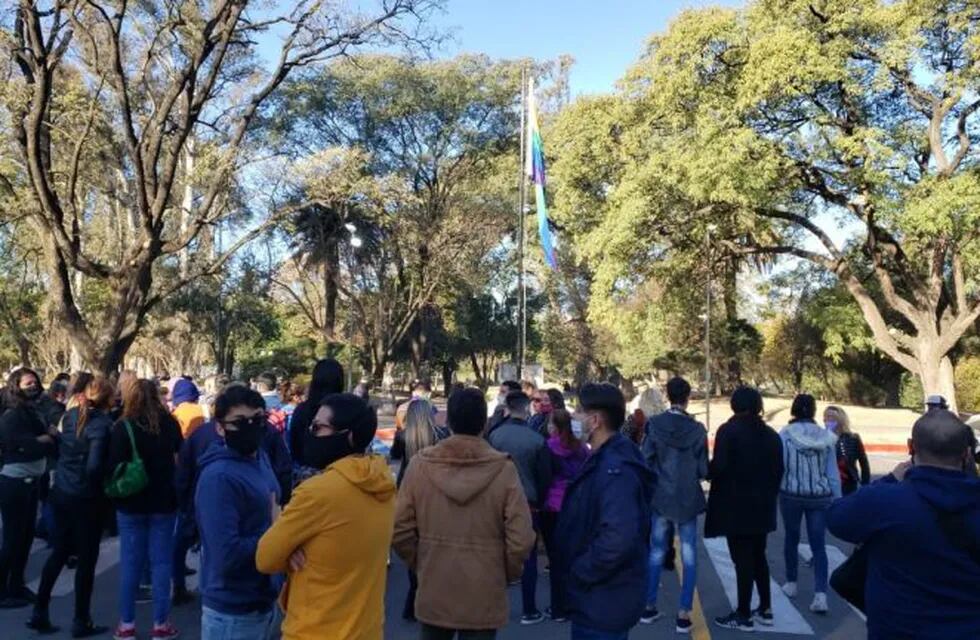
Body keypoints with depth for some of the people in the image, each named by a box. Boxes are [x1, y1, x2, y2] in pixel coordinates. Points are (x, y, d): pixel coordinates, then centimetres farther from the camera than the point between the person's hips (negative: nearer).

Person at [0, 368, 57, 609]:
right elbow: (27, 447, -23)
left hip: (30, 481, 8)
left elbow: (47, 441, 4)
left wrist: (47, 438, -16)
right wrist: (47, 440, -8)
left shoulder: (31, 414, 12)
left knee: (26, 536, 14)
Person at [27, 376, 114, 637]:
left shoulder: (71, 415, 4)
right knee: (87, 558, 6)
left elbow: (61, 449, 10)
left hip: (61, 493, 7)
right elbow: (94, 466, -24)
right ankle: (81, 621, 15)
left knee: (59, 551, 20)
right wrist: (106, 484, -9)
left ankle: (39, 612, 26)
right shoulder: (101, 424, -18)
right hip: (87, 498, -7)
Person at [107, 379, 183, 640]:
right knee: (161, 563, 7)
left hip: (131, 504, -1)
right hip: (163, 502, 1)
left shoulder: (123, 427, -11)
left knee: (130, 563, 9)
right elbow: (180, 455, 9)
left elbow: (114, 466, -10)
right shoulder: (169, 423, -4)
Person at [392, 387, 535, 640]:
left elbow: (400, 530, -6)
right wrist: (507, 573, 3)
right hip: (484, 598, -2)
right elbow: (521, 538, -16)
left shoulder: (420, 464, -9)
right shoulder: (503, 469, -14)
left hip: (433, 593, 2)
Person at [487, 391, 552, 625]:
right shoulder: (537, 440, -14)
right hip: (528, 505, -2)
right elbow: (545, 477, -6)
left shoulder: (494, 436, -10)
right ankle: (529, 611, 15)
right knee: (528, 557, 9)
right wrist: (539, 503, 10)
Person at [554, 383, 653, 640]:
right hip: (596, 597, 10)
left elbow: (618, 537, -35)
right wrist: (577, 572, 11)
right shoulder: (603, 460, 9)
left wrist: (579, 573, -22)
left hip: (603, 600, -10)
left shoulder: (615, 469, -24)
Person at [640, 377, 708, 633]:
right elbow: (703, 470, -5)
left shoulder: (654, 424, -8)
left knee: (656, 553, 14)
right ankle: (684, 614, 9)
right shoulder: (697, 429, -10)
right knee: (689, 556, 8)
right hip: (688, 498, -1)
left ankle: (649, 606, 22)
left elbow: (645, 461, -7)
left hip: (661, 497, 1)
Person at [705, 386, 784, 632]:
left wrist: (705, 470, -1)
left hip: (735, 506, -7)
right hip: (761, 506, 7)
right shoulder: (771, 435, 8)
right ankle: (765, 609, 26)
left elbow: (719, 467, -21)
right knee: (758, 557, 19)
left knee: (742, 559, -1)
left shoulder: (728, 430, -12)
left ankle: (743, 615, 6)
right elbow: (778, 471, 10)